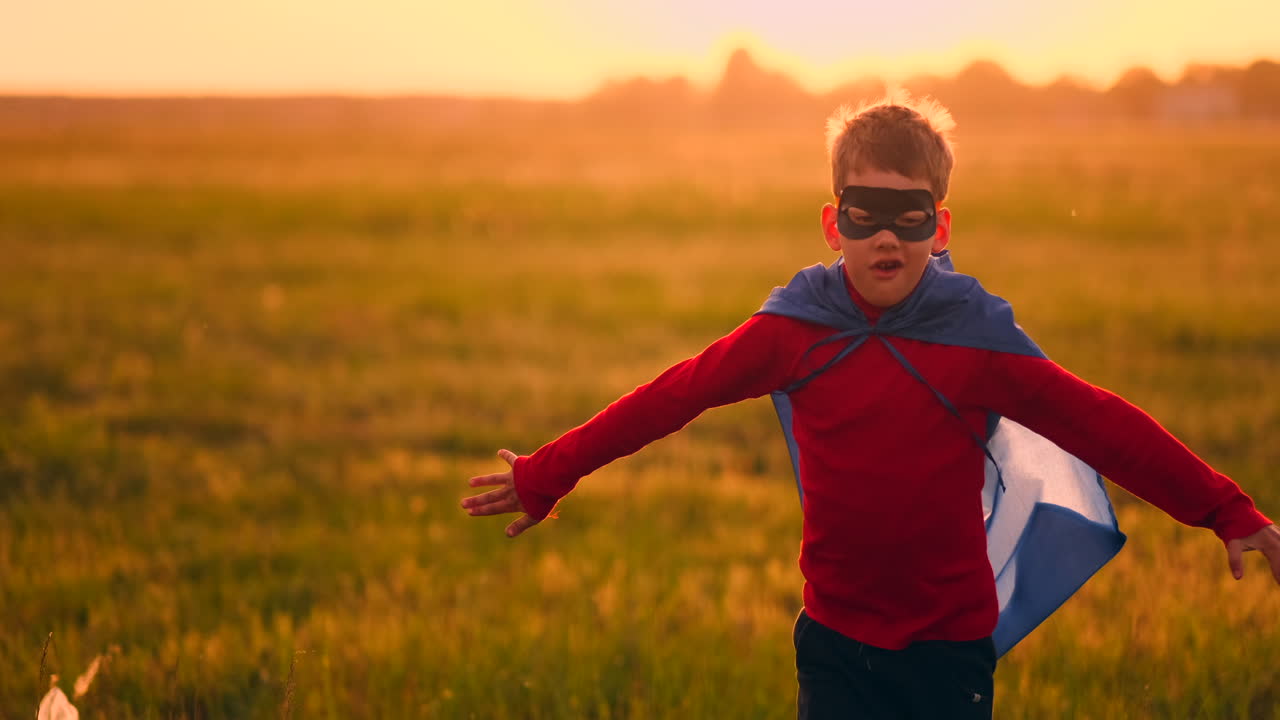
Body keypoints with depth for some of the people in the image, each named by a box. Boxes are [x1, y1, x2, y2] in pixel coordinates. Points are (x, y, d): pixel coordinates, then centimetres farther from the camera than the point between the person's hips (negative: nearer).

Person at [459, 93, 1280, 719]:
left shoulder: (978, 340, -10)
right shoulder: (793, 330, -5)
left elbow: (1103, 427, -7)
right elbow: (673, 397, -1)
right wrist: (547, 475, 3)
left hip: (950, 641, -1)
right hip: (838, 640, 1)